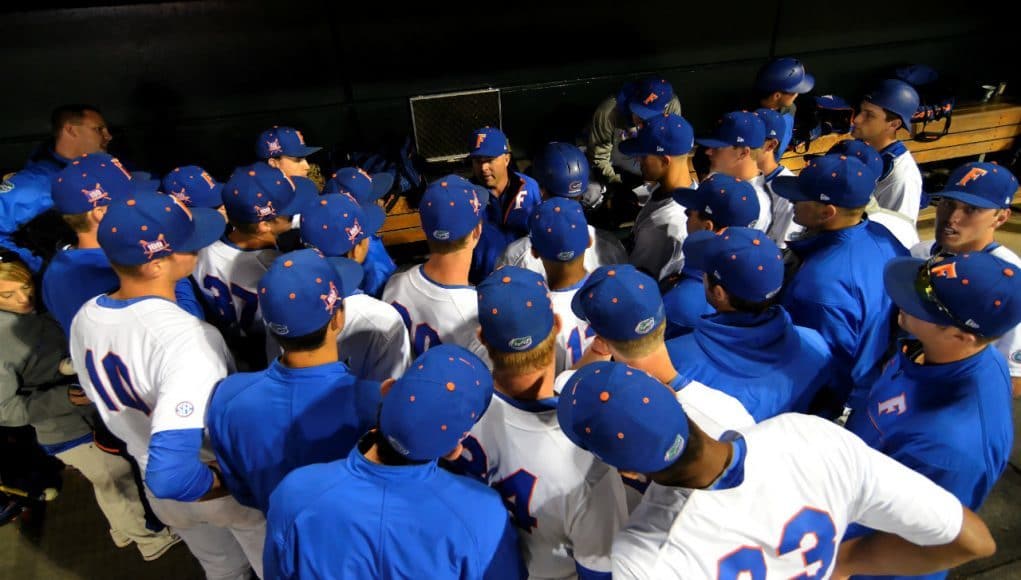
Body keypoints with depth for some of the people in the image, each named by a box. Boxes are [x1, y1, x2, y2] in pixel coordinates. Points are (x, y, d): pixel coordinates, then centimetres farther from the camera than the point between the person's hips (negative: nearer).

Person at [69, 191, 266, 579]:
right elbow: (170, 476, -41)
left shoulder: (84, 320, -11)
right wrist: (221, 485, -23)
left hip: (162, 495, 6)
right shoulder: (186, 339, -37)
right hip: (236, 484, -6)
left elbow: (115, 406, 4)